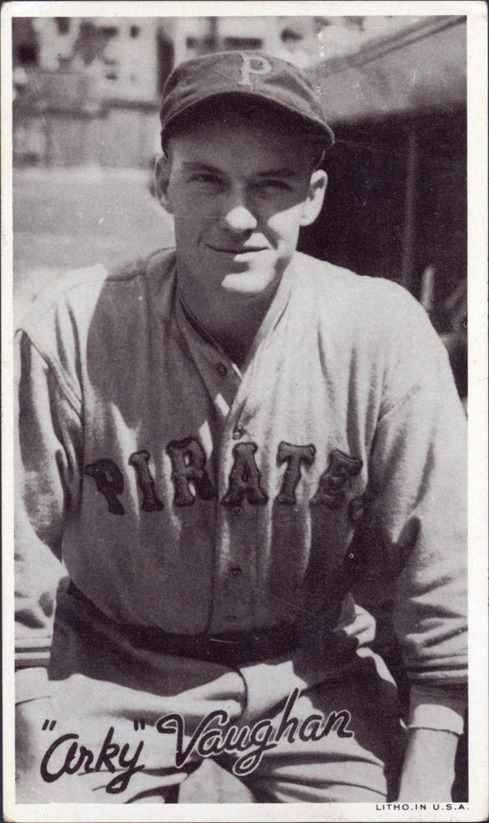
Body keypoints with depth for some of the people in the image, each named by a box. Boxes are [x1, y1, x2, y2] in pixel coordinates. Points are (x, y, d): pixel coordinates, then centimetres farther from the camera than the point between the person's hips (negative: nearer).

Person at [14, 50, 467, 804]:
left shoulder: (384, 335, -17)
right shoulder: (70, 333, -19)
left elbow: (441, 572, -11)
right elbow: (22, 558, -10)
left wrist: (426, 787, -11)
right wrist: (33, 767, -8)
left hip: (311, 674, 1)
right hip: (112, 672, 0)